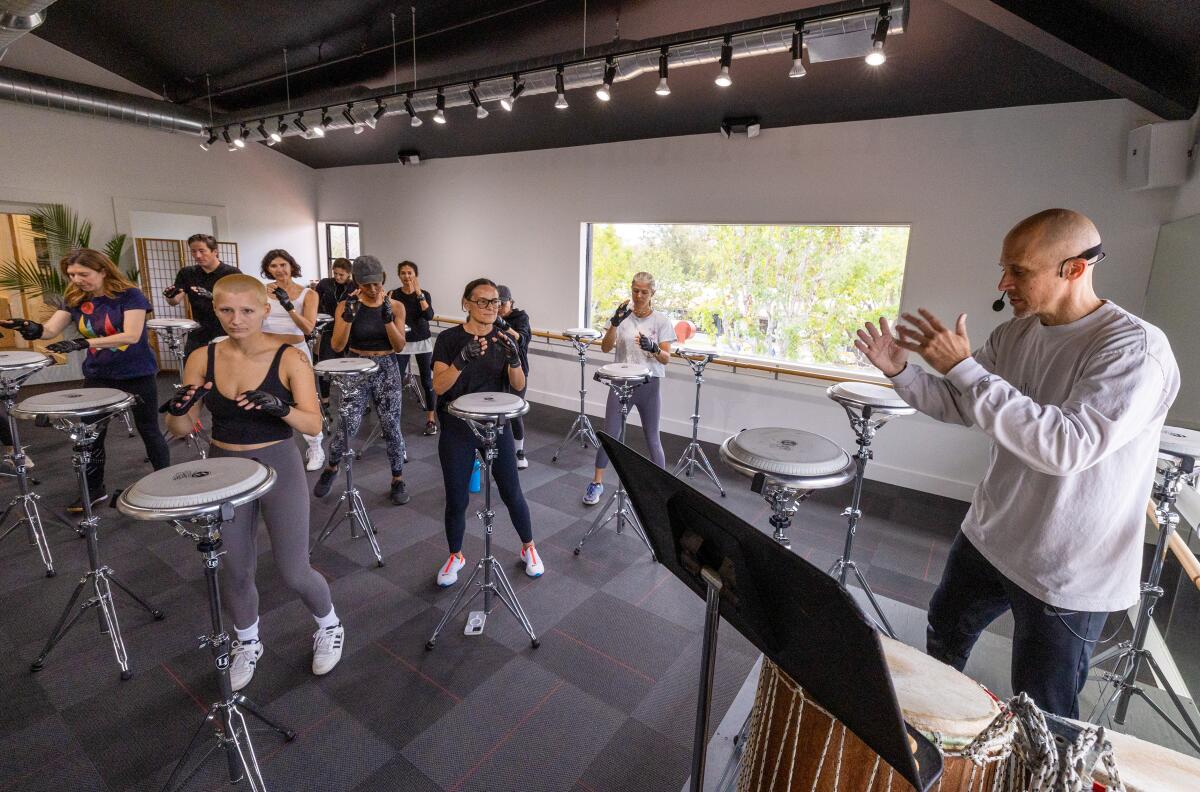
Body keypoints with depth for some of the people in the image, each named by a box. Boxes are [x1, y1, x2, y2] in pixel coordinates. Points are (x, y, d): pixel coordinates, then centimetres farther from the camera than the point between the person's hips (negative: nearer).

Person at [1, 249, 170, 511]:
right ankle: (94, 489, 25)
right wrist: (33, 329, -29)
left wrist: (83, 343, -34)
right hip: (97, 376, 5)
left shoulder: (129, 295, -15)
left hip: (137, 375, -5)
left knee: (148, 430, 7)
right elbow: (51, 329, -6)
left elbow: (132, 335, -26)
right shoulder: (75, 300, 3)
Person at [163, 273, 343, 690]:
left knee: (294, 572, 1)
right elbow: (181, 429, -1)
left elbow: (313, 425, -18)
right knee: (235, 571, 13)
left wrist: (281, 407, -37)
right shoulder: (202, 358, -3)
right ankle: (247, 644, 41)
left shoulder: (289, 358, -13)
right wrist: (177, 409, -22)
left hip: (279, 466, -3)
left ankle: (329, 627, 32)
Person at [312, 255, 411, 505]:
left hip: (387, 370, 1)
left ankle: (398, 480, 18)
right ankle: (331, 468, 26)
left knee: (391, 428, 0)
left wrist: (387, 317, -19)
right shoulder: (346, 305, -3)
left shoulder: (395, 306, 0)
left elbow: (399, 347, -6)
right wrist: (349, 316, -23)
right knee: (347, 427, -5)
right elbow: (338, 346, -10)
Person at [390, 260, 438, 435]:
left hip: (423, 342, 0)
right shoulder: (393, 295, -2)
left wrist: (419, 293, -24)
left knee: (427, 381, 4)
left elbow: (429, 316, -20)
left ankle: (431, 419, 14)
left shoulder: (424, 294, -2)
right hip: (402, 342, 0)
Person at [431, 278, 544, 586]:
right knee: (456, 499, 6)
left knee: (512, 494, 6)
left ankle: (529, 548, 31)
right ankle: (455, 557, 31)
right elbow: (439, 386, -17)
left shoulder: (503, 338, 0)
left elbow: (518, 386, -7)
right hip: (457, 430, -1)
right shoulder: (449, 338, -7)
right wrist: (464, 358, -33)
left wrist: (513, 358, -27)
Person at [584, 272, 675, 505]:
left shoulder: (661, 320, -2)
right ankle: (597, 483, 19)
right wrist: (615, 323, -22)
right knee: (609, 435, 3)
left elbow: (666, 359, -5)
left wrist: (654, 348, -26)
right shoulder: (622, 316, 2)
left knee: (652, 439, 8)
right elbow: (605, 348, -7)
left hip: (649, 385, -1)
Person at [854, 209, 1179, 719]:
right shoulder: (1016, 333, 0)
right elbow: (960, 407, 8)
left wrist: (963, 367, -35)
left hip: (1067, 576, -7)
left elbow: (1068, 446, -35)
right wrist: (900, 370, -10)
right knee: (943, 636, 27)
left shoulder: (1136, 348, -23)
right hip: (989, 538, 8)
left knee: (1043, 715, 10)